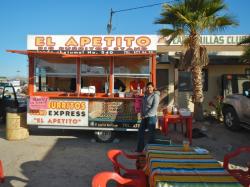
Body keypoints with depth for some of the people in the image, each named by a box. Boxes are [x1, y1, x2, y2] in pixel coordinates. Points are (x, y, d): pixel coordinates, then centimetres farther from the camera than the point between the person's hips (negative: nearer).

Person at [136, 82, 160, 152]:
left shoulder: (155, 96, -10)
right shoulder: (145, 95, 12)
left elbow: (154, 108, -17)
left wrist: (146, 115, -15)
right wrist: (142, 115, 2)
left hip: (151, 117, -8)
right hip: (144, 117, 8)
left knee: (151, 133, 1)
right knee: (140, 132, 11)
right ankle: (140, 149, 24)